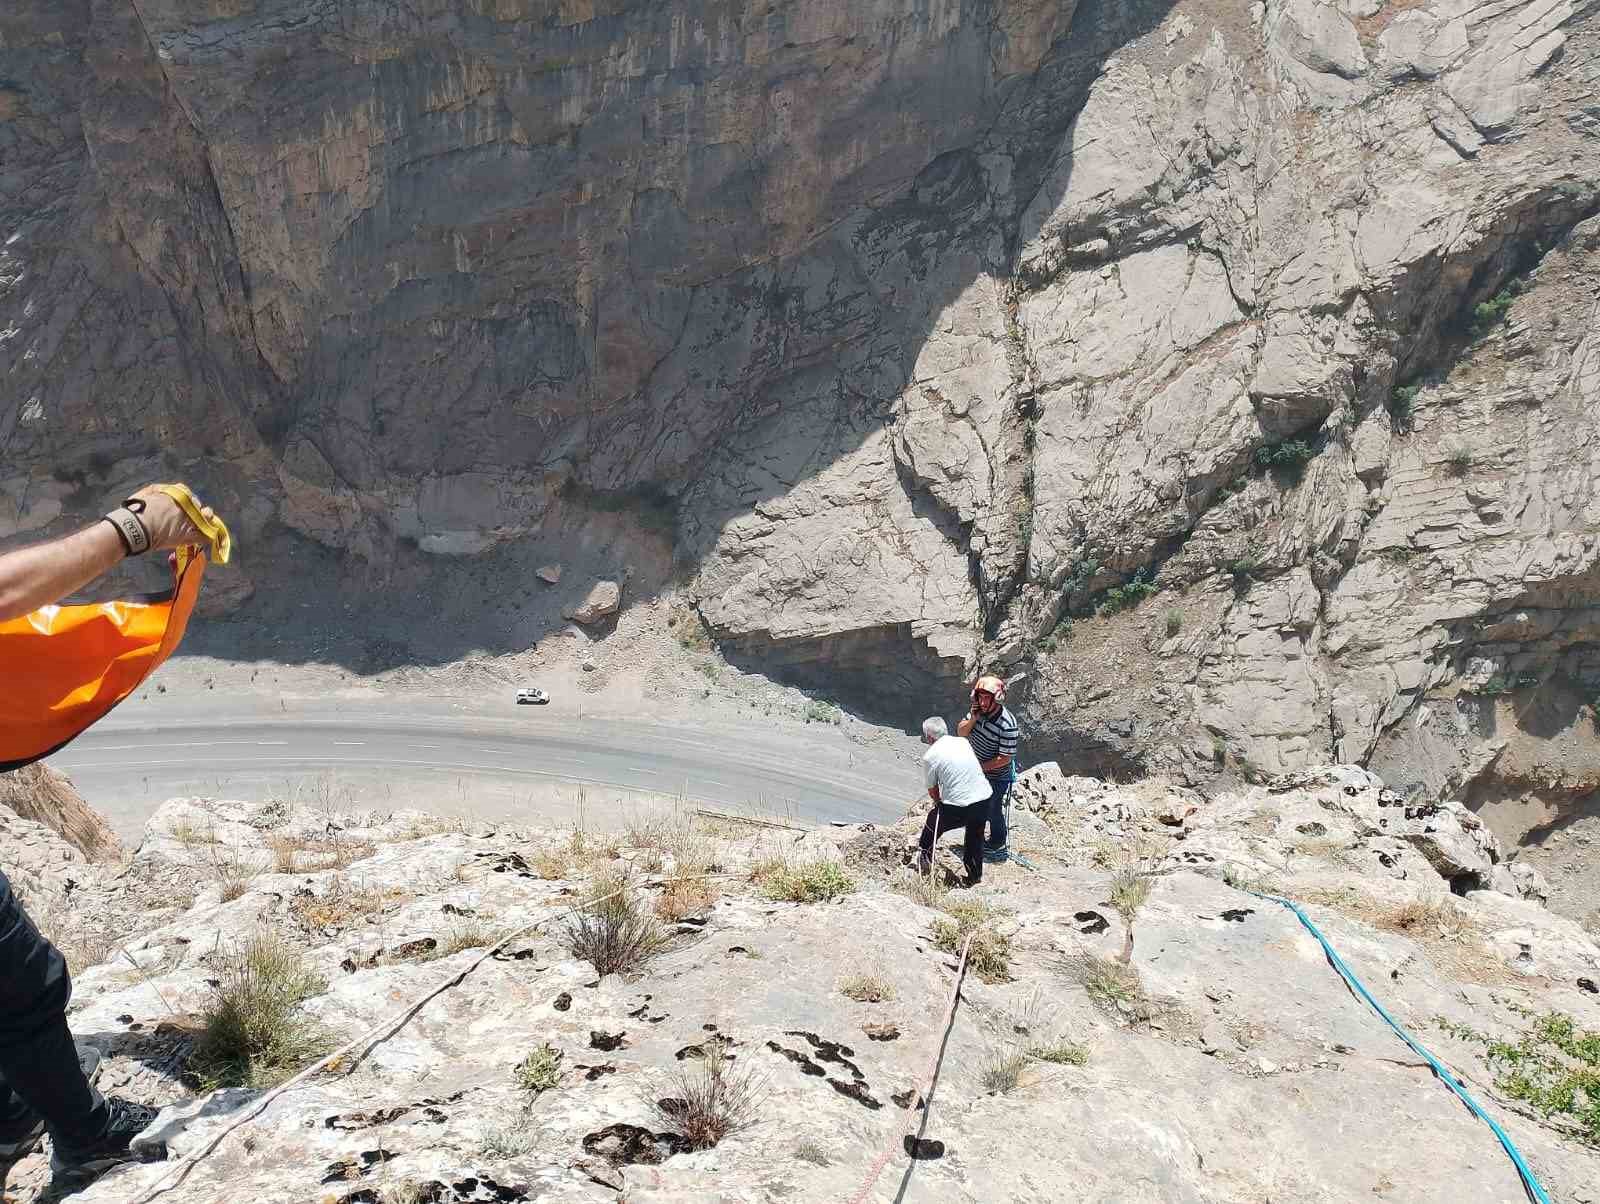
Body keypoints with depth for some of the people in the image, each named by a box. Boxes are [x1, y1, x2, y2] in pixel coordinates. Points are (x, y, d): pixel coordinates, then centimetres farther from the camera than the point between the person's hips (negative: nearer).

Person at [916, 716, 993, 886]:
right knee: (975, 839, 28)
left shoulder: (929, 756, -5)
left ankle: (924, 863, 41)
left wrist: (939, 803, 26)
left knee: (932, 825, 25)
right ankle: (975, 877, 41)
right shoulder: (963, 742, 9)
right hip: (984, 799, 5)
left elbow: (933, 791, 4)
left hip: (957, 808, -4)